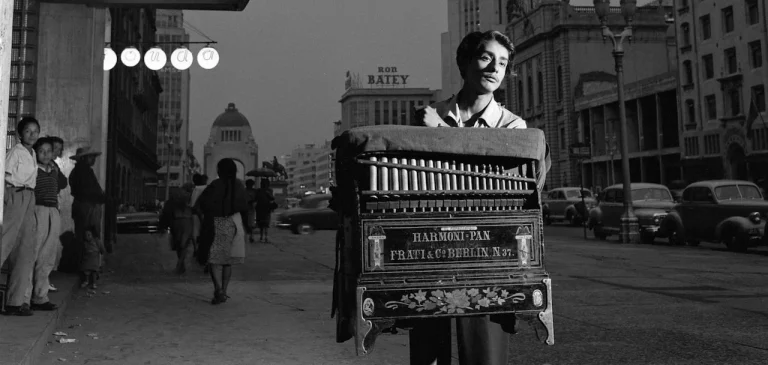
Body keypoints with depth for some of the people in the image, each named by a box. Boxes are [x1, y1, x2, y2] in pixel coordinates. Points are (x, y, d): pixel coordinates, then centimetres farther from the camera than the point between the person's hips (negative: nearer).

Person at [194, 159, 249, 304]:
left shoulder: (215, 185, -10)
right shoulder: (239, 185, 1)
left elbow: (198, 206, -9)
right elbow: (244, 207, 8)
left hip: (216, 225, -4)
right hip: (234, 224, 4)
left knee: (215, 260, -1)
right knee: (228, 260, 14)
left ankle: (219, 290, -19)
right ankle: (223, 292, 16)